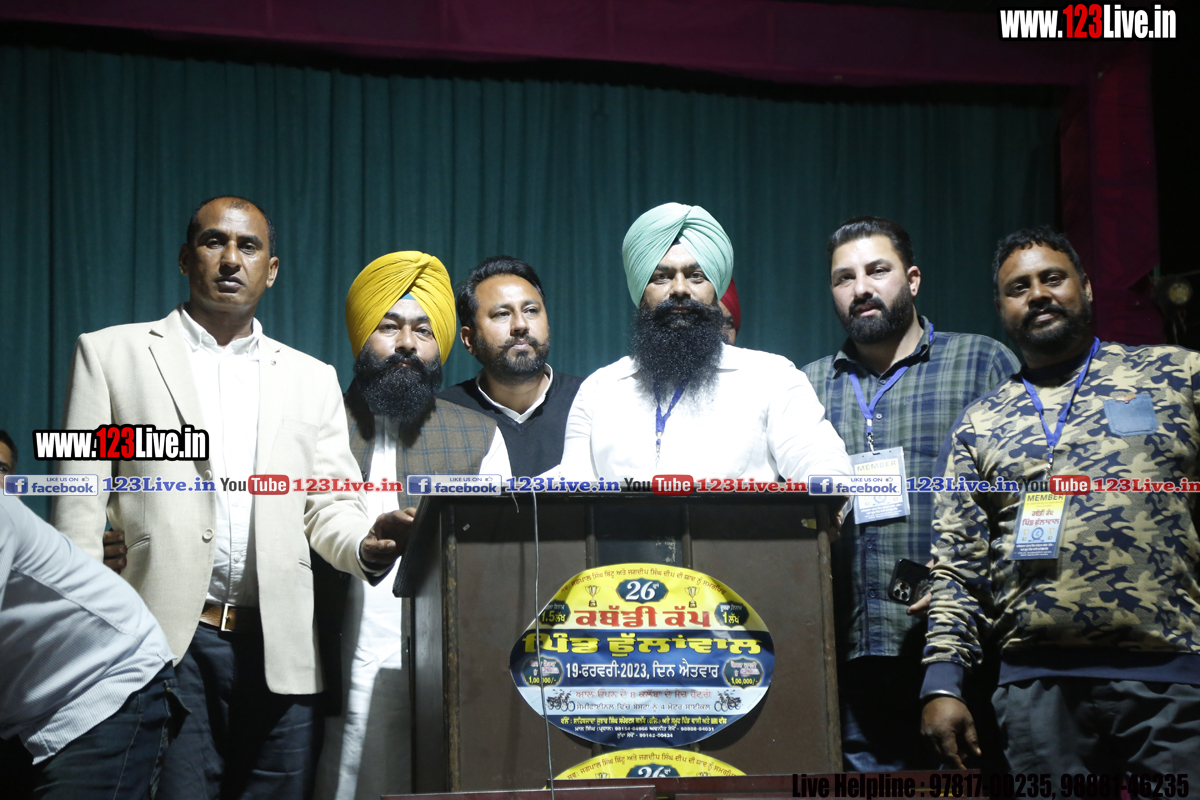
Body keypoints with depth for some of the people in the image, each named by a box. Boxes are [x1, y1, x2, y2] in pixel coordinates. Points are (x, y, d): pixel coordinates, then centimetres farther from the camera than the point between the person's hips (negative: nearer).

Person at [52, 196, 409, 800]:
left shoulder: (312, 379, 18)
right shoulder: (111, 353, 10)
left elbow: (330, 506, 12)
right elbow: (80, 509, 6)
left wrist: (367, 544, -11)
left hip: (278, 656, 3)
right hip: (165, 643, -2)